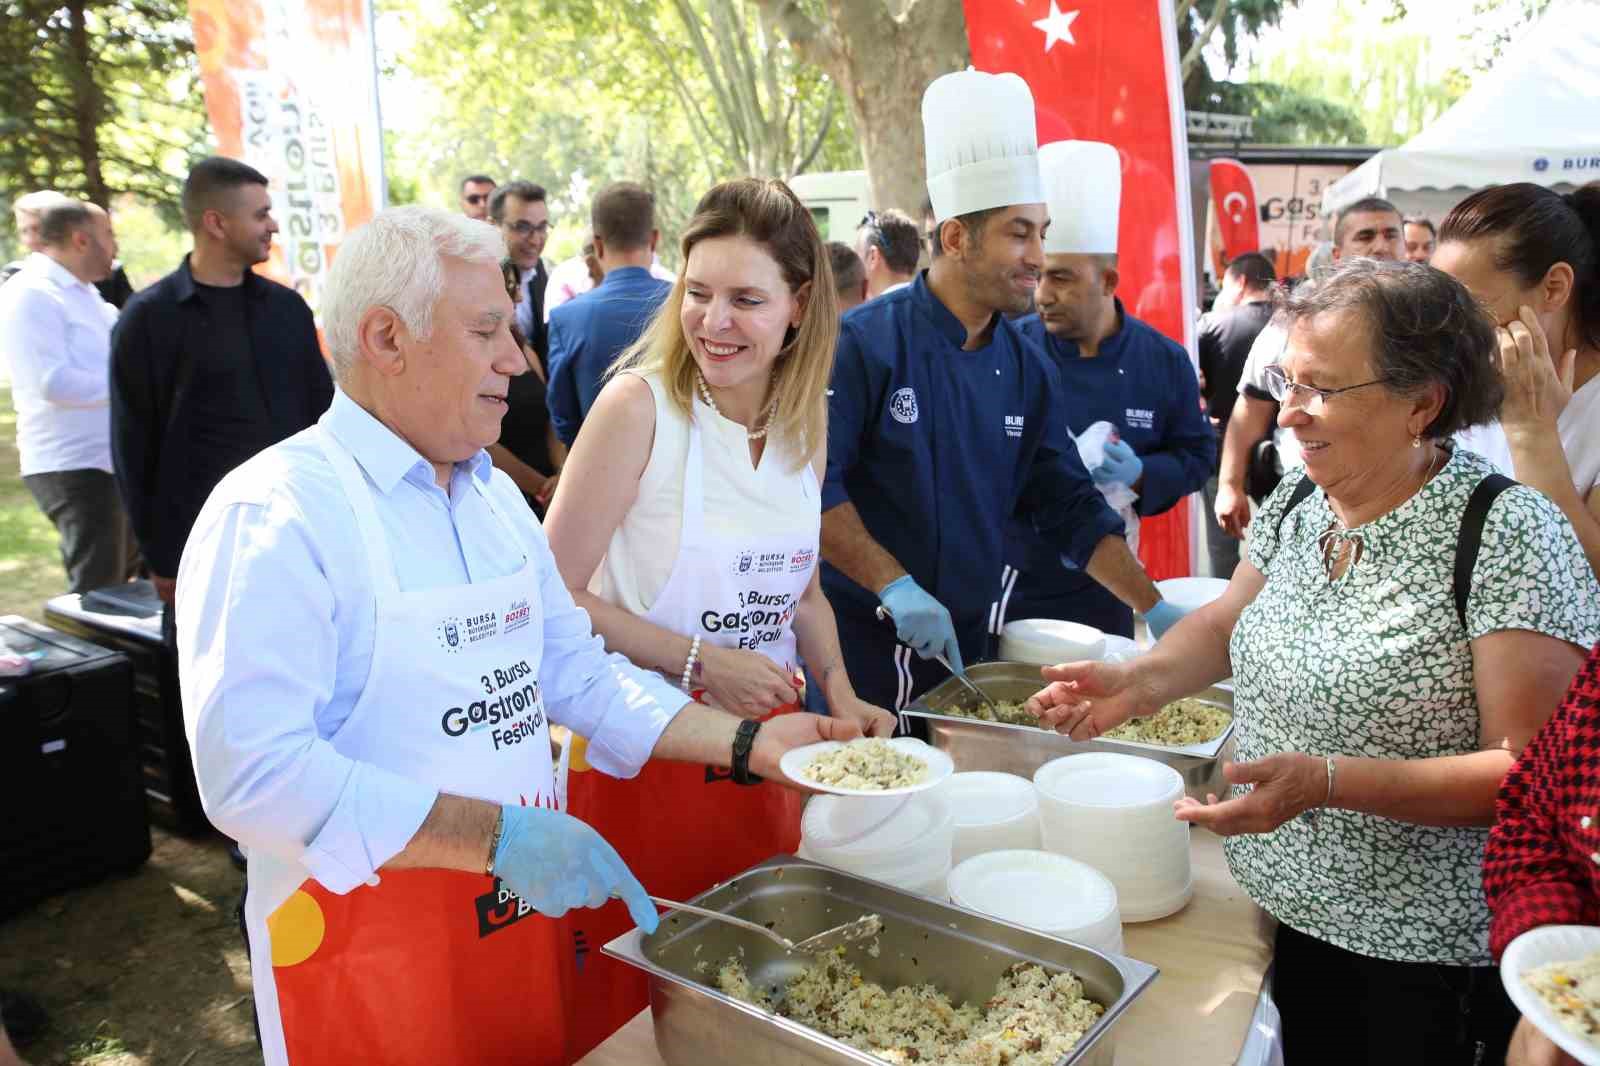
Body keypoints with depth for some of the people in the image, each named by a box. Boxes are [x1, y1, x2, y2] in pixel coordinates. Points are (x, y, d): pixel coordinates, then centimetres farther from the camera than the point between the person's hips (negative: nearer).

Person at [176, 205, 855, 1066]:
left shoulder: (493, 495, 8)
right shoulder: (277, 514, -18)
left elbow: (572, 667, 10)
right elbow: (252, 772, -25)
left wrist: (747, 742, 0)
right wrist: (497, 837, -28)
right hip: (368, 952, -7)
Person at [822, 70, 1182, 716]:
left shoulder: (1027, 368, 5)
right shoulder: (867, 342, -15)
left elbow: (1071, 511, 9)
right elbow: (810, 486, -19)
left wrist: (1154, 609, 4)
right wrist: (894, 586, -23)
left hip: (967, 647, 6)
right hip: (861, 644, -6)